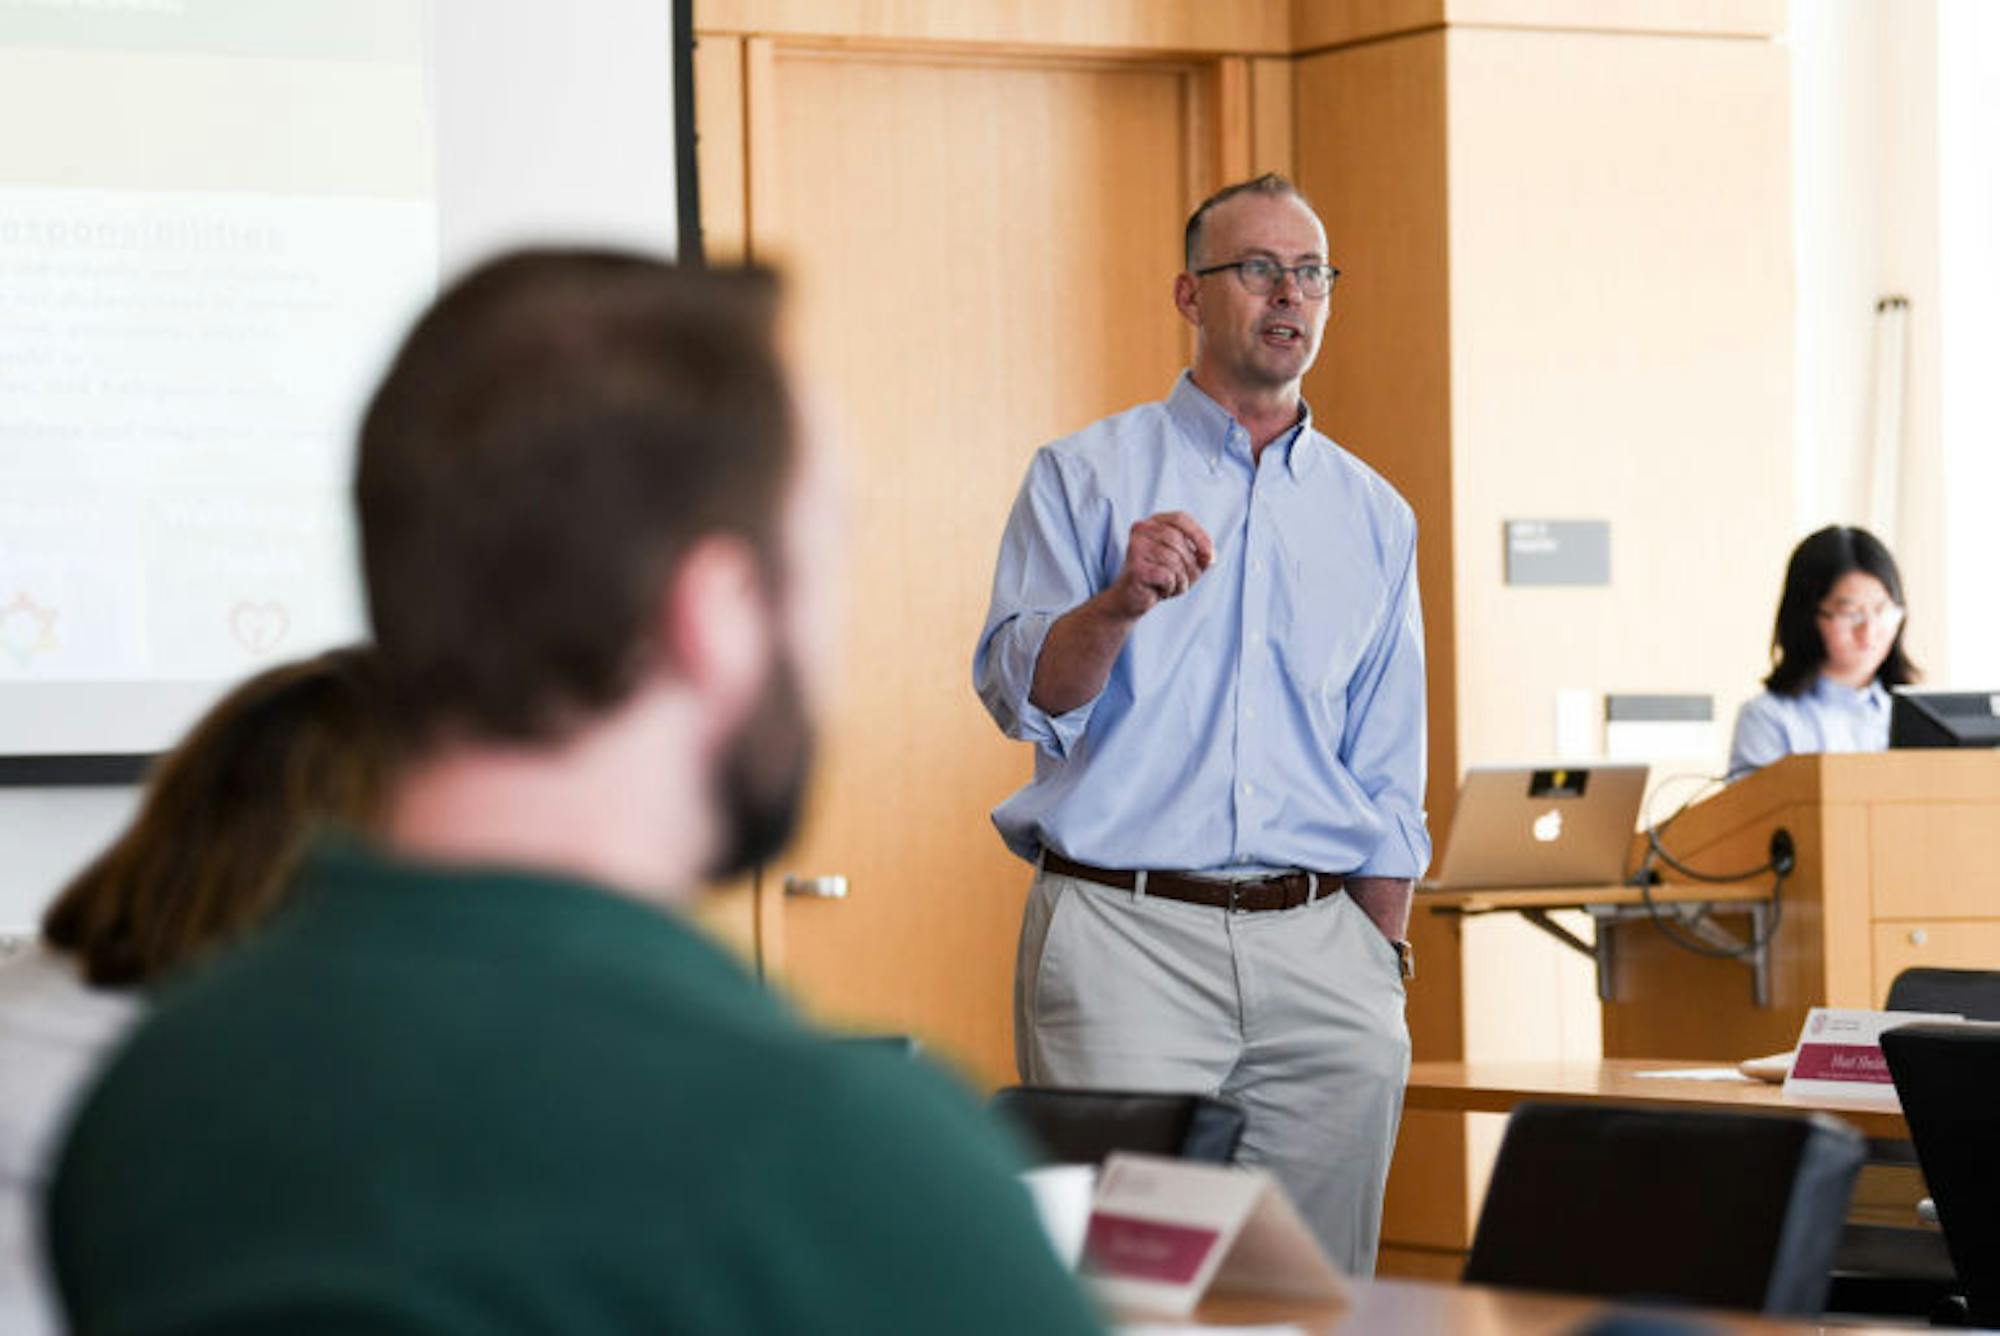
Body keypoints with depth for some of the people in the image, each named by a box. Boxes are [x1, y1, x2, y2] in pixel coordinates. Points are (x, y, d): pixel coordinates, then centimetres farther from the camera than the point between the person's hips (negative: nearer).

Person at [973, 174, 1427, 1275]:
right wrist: (1121, 603, -22)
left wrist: (1382, 954, 11)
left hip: (1318, 944, 3)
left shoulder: (1373, 515, 17)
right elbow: (1021, 696, -4)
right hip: (1123, 935, -3)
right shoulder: (1085, 474, 6)